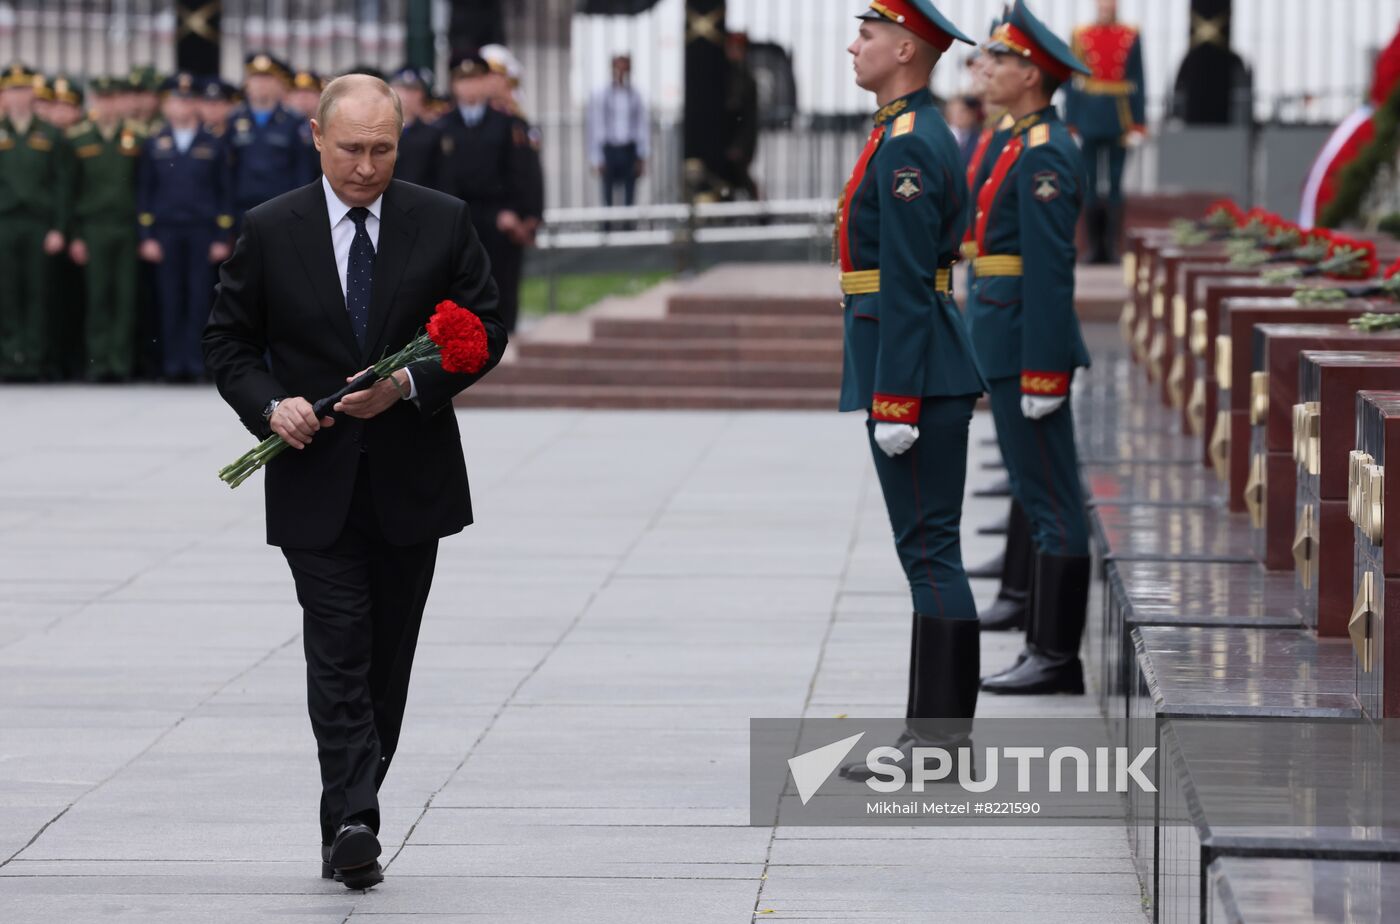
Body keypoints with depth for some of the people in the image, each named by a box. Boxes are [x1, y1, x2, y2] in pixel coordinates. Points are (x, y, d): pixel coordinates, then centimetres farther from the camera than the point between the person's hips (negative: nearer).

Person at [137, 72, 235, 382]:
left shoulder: (213, 146, 8)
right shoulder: (155, 146, 9)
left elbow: (224, 194, 7)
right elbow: (144, 193, 8)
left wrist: (222, 238, 0)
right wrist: (147, 237, 0)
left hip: (202, 229, 0)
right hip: (165, 232, 0)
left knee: (199, 299, -3)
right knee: (169, 300, 0)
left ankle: (193, 361, 0)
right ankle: (172, 363, 2)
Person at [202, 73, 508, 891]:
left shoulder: (444, 223, 1)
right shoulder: (271, 231, 0)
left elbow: (486, 329, 3)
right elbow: (228, 340, 6)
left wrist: (409, 384, -13)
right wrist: (269, 405, -13)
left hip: (412, 480, 2)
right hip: (316, 483, -2)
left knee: (388, 661, 8)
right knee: (339, 655, -12)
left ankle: (348, 824, 18)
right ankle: (355, 824, -20)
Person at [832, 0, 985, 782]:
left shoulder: (906, 145, -16)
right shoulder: (924, 134, 17)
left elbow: (906, 284, -20)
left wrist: (895, 401, -21)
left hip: (912, 368, -11)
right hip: (936, 371, 11)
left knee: (929, 549, -8)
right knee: (932, 549, 12)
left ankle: (935, 735, -5)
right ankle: (942, 728, 16)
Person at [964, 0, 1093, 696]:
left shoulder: (1044, 154, -16)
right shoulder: (1026, 145, 16)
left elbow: (1050, 271, -20)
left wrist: (1041, 375, -22)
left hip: (1025, 344, -11)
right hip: (1012, 345, 11)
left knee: (1052, 505, -6)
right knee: (1041, 501, 12)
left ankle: (1056, 658, -4)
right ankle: (1048, 650, 17)